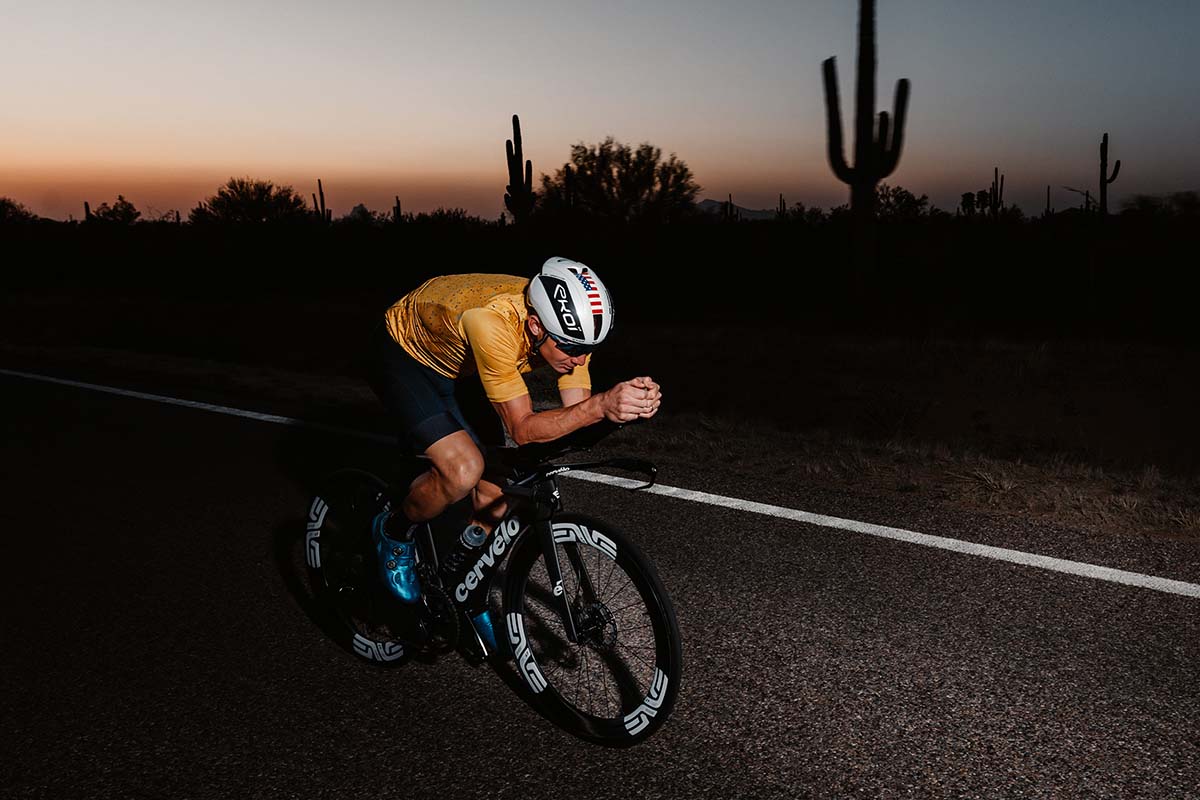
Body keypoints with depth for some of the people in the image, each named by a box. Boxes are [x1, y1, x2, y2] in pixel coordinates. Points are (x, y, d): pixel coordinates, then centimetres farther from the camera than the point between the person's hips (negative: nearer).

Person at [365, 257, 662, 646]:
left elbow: (576, 412, -19)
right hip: (403, 356, -6)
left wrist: (630, 402, -40)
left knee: (495, 494, 0)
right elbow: (523, 429, -39)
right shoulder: (493, 322, -42)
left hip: (457, 367, 6)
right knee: (463, 470, -28)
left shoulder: (568, 325, -23)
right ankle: (394, 532, 3)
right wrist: (601, 405, -53)